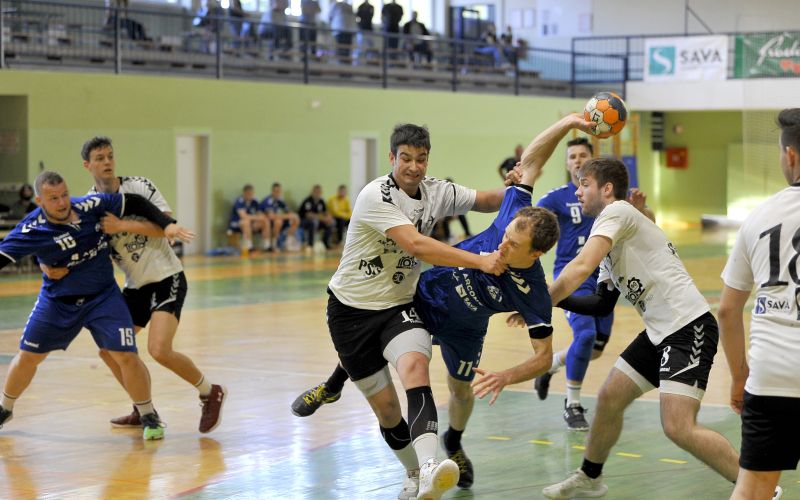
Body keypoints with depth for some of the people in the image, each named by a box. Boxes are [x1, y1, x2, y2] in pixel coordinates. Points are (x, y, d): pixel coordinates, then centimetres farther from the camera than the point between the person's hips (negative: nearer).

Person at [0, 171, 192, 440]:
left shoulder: (92, 206, -16)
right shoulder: (31, 230, -20)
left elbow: (134, 203, -7)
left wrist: (167, 225, -16)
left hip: (103, 296, 0)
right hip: (57, 301, 0)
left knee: (126, 356, -12)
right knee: (27, 356, 9)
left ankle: (149, 417, 9)